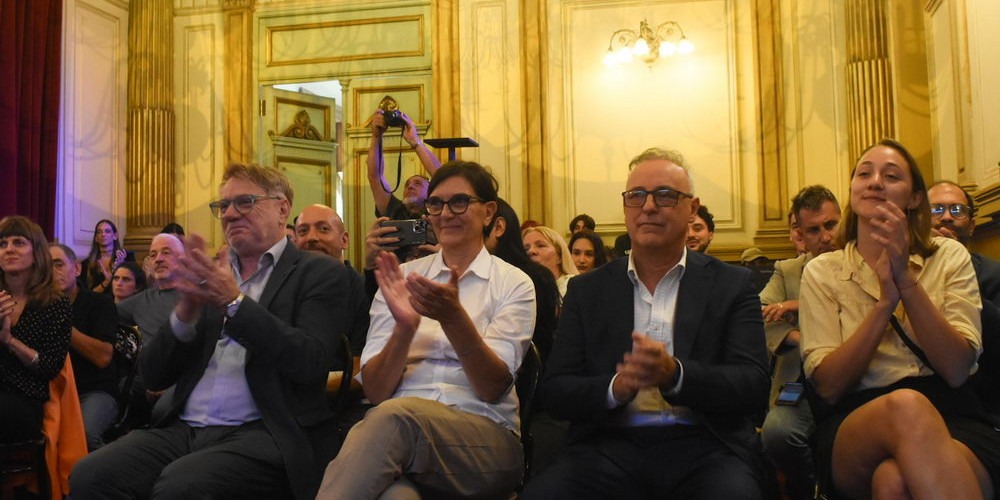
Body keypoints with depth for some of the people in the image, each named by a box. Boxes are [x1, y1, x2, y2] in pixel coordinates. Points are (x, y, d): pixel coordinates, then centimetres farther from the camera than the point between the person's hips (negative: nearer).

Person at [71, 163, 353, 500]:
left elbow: (312, 362, -13)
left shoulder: (320, 273, 3)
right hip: (185, 429, 5)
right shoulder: (211, 276, 16)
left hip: (263, 434, -5)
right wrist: (186, 311, -7)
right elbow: (153, 376, 11)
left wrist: (234, 301, -17)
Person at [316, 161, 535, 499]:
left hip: (484, 440, 0)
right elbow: (375, 390, 4)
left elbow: (494, 388, -7)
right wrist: (404, 327, -15)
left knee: (395, 416, -35)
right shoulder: (402, 277, 12)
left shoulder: (513, 284, 7)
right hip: (394, 434, 0)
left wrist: (454, 317, -23)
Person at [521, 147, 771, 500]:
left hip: (704, 445, 0)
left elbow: (754, 386, -3)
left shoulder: (731, 285, 7)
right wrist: (616, 387, -17)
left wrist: (674, 374, -22)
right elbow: (554, 392, 4)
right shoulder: (587, 290, 11)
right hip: (611, 445, 1)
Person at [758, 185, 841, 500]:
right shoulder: (786, 272, 16)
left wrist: (803, 306, -10)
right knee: (777, 432, -29)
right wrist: (801, 340, -19)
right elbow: (758, 315, 0)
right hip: (804, 387, 1)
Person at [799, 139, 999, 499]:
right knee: (906, 405, -36)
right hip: (856, 423, 1)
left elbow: (957, 370, -3)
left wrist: (906, 279, -12)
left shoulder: (948, 257, 11)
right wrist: (886, 301, -13)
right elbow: (829, 385, -3)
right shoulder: (822, 272, 10)